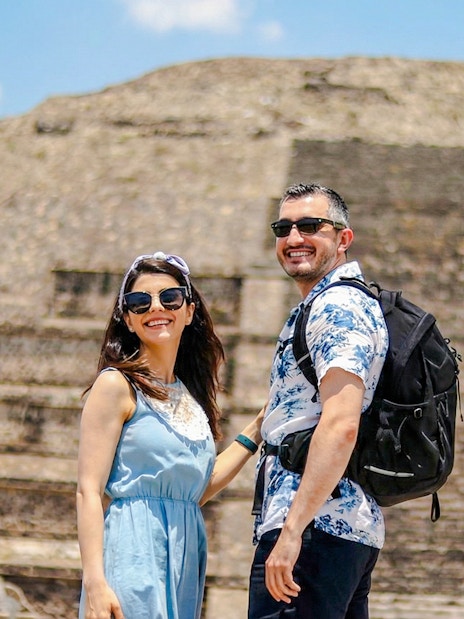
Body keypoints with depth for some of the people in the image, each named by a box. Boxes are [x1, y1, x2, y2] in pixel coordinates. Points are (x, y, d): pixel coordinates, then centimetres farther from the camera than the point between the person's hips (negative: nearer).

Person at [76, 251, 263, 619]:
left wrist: (255, 432, 18)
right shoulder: (117, 385, -6)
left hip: (186, 559, 7)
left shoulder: (190, 395, 14)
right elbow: (89, 491, -11)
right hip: (134, 555, -7)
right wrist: (95, 583, -20)